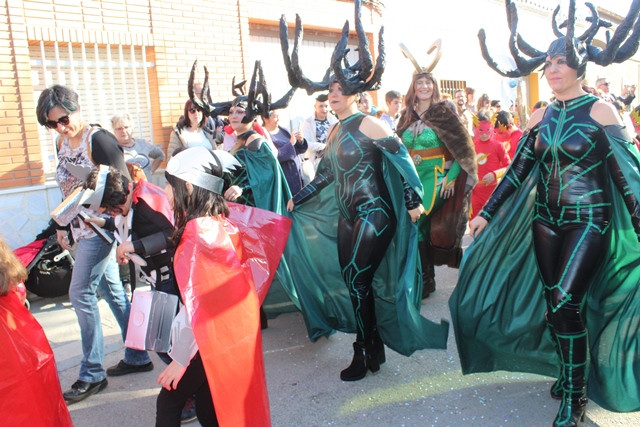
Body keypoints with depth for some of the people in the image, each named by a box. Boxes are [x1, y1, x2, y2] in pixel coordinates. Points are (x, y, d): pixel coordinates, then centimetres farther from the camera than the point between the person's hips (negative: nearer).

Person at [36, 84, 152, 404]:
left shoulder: (98, 140, -15)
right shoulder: (62, 142, 11)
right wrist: (62, 227, 21)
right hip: (82, 229, 9)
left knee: (81, 293, -6)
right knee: (111, 290, 12)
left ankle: (92, 374, 7)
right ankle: (137, 357, 23)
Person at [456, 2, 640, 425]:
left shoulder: (600, 111, -8)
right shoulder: (541, 116, 6)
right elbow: (517, 171, 7)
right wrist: (486, 214, 6)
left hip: (588, 220, -5)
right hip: (545, 219, 5)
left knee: (564, 303, -11)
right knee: (554, 304, 10)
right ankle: (572, 375, 31)